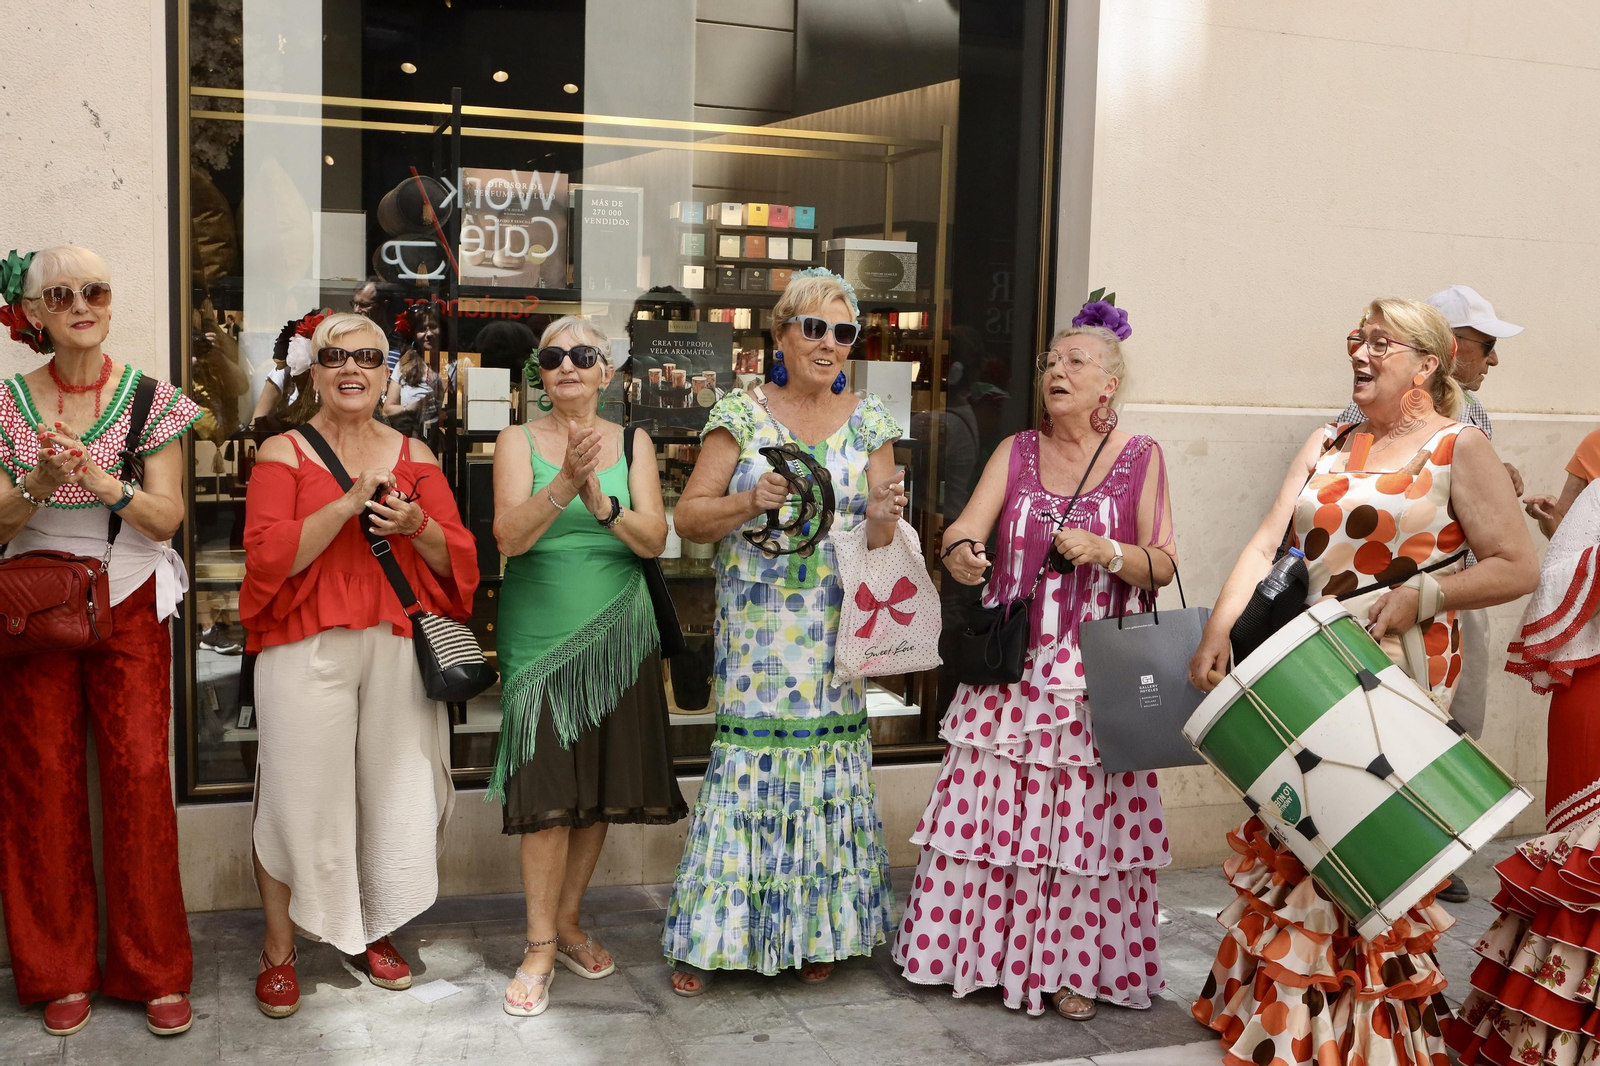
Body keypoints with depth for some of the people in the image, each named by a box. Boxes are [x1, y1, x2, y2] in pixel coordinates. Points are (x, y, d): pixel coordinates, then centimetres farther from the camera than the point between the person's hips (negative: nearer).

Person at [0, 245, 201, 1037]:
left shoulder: (153, 399, 1)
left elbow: (166, 519, -5)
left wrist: (101, 479, -23)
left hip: (129, 608, -1)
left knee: (140, 775, -5)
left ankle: (155, 970, 7)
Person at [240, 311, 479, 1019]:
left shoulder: (413, 454, 11)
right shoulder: (282, 451, 2)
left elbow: (456, 558, 9)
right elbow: (269, 556, -10)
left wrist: (416, 525, -12)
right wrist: (350, 502, -18)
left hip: (400, 644, 3)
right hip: (307, 650, -3)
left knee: (395, 791, 7)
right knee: (300, 796, -1)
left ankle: (373, 931, 27)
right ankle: (278, 952, 15)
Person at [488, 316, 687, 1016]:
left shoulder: (632, 443, 7)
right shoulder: (518, 441, 1)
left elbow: (654, 539, -4)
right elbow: (510, 537, -12)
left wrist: (601, 501, -22)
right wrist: (563, 485, -28)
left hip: (616, 630, 3)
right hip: (541, 633, -2)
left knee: (601, 786, 9)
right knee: (549, 789, -6)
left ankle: (567, 922, 26)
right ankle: (540, 946, 6)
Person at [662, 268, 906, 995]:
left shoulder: (868, 423, 9)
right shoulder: (741, 415, 1)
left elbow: (882, 545, 9)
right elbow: (687, 516, -2)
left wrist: (882, 519, -14)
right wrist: (751, 503, -18)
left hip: (837, 636, 3)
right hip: (755, 633, -2)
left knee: (830, 767, 4)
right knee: (747, 764, -5)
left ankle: (819, 931, 19)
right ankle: (708, 936, 8)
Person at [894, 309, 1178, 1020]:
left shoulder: (1141, 457, 3)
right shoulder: (1016, 452, 10)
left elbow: (1161, 567, 0)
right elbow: (966, 527, -4)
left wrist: (1104, 551, -18)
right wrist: (959, 552, -27)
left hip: (1096, 671, -2)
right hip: (1011, 662, 2)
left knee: (1083, 814, 0)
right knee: (991, 802, 2)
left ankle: (1072, 966, 15)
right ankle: (983, 947, 18)